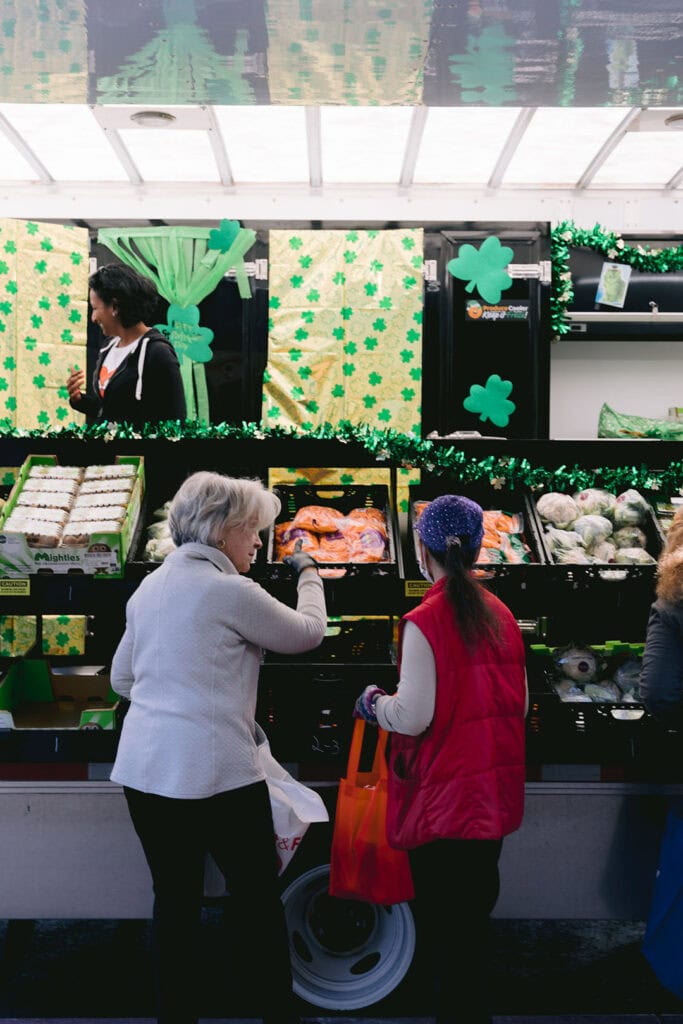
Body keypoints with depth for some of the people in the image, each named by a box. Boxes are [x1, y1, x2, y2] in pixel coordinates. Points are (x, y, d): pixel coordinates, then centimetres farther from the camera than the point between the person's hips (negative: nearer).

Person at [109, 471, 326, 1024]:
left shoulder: (149, 587, 8)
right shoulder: (231, 591, -14)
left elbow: (122, 678, 17)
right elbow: (308, 632, -1)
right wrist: (310, 574, 15)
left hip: (144, 768, 7)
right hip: (215, 771, -6)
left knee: (174, 902, 15)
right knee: (259, 897, 11)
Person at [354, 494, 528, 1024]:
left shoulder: (423, 622, -17)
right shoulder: (501, 616, 2)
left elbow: (412, 717, -18)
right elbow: (520, 705, 8)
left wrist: (373, 702, 1)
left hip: (444, 797, -6)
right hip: (496, 794, 7)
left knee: (443, 924, 7)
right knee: (476, 910, 21)